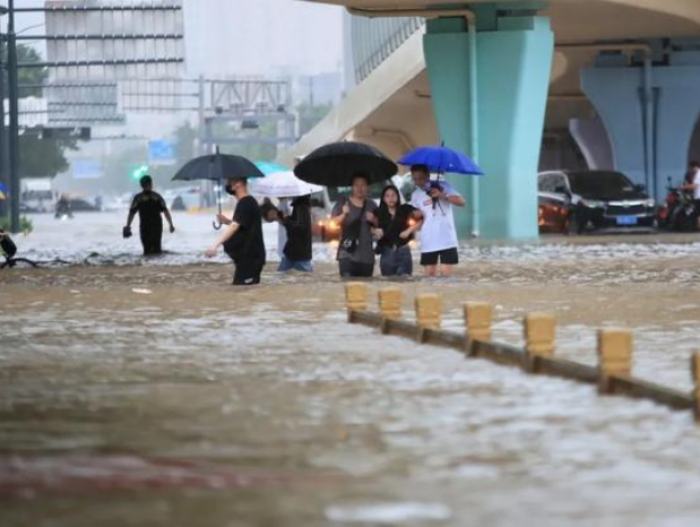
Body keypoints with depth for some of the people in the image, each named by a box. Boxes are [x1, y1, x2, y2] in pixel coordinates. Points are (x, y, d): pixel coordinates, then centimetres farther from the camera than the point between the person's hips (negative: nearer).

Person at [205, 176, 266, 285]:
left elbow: (234, 226, -28)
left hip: (249, 257, -10)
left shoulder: (245, 204, -17)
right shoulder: (250, 202, 15)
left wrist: (216, 245, -35)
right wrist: (227, 221, 8)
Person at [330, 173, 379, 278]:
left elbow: (378, 226, 20)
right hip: (347, 254, -4)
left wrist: (373, 220, -1)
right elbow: (332, 223, -2)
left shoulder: (371, 205, 13)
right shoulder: (343, 203, 3)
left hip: (366, 256, 4)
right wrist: (344, 214, -19)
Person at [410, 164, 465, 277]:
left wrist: (442, 196, -20)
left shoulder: (442, 186, 0)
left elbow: (461, 202, -8)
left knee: (446, 273, -8)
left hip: (446, 239, -3)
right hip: (428, 242, 3)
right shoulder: (416, 195, 10)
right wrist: (416, 215, -8)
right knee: (429, 275, -1)